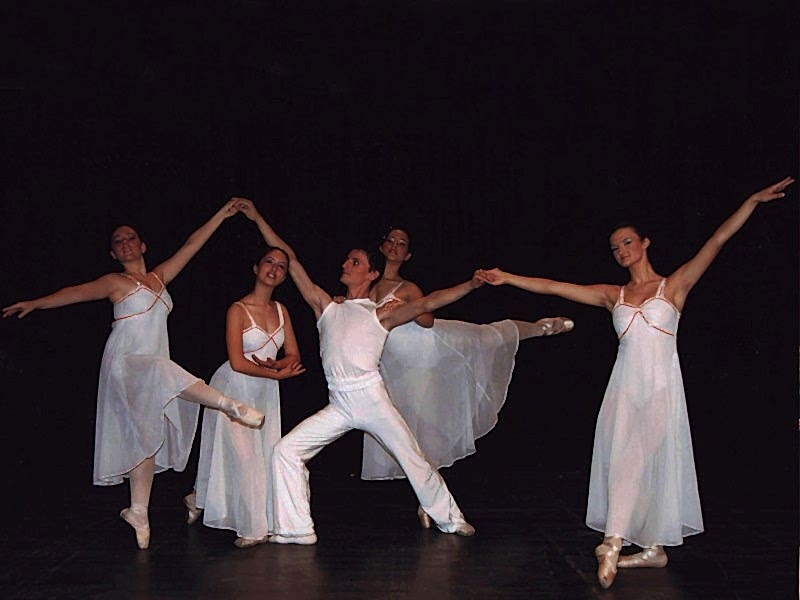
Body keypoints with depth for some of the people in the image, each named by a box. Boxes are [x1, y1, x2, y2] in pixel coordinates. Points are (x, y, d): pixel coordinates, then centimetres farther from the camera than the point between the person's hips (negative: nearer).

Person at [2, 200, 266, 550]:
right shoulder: (116, 282, 4)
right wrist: (35, 303, -20)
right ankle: (229, 405, -43)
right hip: (125, 362, -5)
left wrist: (223, 214, 18)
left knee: (146, 437, 2)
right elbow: (78, 292, -8)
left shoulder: (159, 278, 17)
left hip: (153, 367, 5)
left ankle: (139, 512, 5)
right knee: (163, 374, -37)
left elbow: (193, 245, 17)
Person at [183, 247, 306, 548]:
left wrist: (273, 364, -16)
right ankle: (252, 528, 4)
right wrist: (276, 374, -15)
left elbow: (294, 356, 5)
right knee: (241, 454, -7)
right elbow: (237, 362, -18)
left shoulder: (280, 310, 7)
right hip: (235, 389, -6)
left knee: (265, 455, 3)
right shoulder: (238, 310, -12)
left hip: (265, 392, 6)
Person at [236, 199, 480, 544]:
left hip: (372, 398, -3)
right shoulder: (326, 308, 15)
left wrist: (471, 285, -19)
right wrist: (257, 218, 17)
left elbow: (428, 303, -6)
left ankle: (449, 518, 24)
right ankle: (297, 530, 0)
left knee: (413, 458, 3)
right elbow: (289, 259, 16)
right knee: (286, 451, -7)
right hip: (338, 406, 3)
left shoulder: (380, 315, 6)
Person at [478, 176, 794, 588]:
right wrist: (507, 278, 8)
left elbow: (718, 239, -1)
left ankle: (613, 544, -10)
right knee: (623, 458, -5)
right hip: (625, 384, 3)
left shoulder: (674, 285, 6)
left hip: (661, 384, -3)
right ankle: (652, 549, 1)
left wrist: (753, 200, -7)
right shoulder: (613, 296, 14)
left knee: (639, 458, -10)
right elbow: (554, 287, 11)